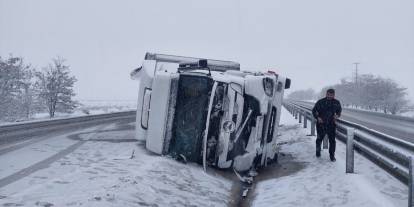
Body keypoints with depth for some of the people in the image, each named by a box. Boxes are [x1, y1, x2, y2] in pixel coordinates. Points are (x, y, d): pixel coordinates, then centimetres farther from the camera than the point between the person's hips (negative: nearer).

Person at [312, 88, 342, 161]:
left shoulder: (336, 103, -1)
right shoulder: (320, 102, -8)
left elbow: (339, 110, 16)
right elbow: (314, 110, 1)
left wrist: (337, 115, -5)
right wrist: (317, 117, -16)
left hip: (331, 124, 1)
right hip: (321, 124, -1)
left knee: (332, 140, -3)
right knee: (319, 138, 16)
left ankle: (332, 155, 11)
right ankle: (318, 151, 40)